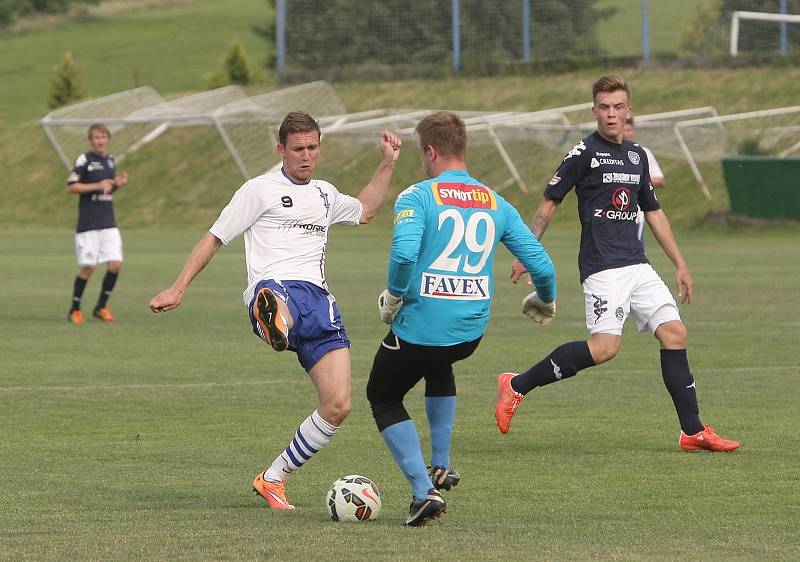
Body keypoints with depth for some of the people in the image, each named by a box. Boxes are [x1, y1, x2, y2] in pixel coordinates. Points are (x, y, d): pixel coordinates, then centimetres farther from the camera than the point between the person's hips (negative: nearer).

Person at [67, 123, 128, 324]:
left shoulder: (110, 160, 12)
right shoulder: (84, 160, -7)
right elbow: (71, 187, -11)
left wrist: (117, 184, 2)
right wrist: (97, 186, -17)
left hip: (109, 223, 5)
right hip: (88, 223, -5)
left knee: (115, 264, -5)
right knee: (88, 267, -3)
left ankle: (101, 307, 9)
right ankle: (74, 310, 13)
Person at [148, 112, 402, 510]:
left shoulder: (325, 194, 27)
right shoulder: (261, 190, 7)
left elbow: (364, 211, 49)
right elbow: (214, 238, 8)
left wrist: (387, 164, 41)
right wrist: (178, 289, 2)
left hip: (317, 298, 7)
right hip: (275, 288, -7)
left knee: (338, 406, -5)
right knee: (279, 302, -49)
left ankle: (273, 479, 12)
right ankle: (273, 322, -90)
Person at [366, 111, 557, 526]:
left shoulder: (417, 197, -9)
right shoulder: (496, 204, 6)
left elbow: (404, 252, -27)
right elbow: (541, 264, 5)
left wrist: (393, 297, -9)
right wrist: (546, 301, 26)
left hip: (420, 327, -5)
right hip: (472, 332, 5)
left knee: (383, 397, 19)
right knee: (438, 368, 40)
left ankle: (424, 491, 3)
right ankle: (441, 466, 33)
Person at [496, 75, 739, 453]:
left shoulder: (637, 156, 15)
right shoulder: (584, 152, -4)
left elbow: (653, 212, 24)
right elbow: (549, 203, -2)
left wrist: (680, 264, 23)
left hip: (637, 266, 7)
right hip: (602, 267, -7)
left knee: (674, 333, -3)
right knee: (604, 347, -20)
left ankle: (692, 431, 2)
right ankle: (517, 386, -8)